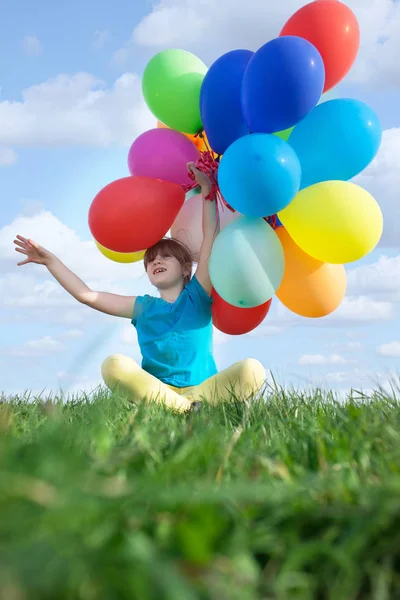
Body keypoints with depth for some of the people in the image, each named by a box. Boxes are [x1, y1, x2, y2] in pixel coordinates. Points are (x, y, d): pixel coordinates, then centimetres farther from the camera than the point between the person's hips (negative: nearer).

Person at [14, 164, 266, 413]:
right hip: (158, 392, 2)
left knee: (252, 369, -29)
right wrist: (50, 260, 10)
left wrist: (207, 189, 0)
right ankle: (186, 409, -33)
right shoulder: (143, 307, 18)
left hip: (202, 389, -1)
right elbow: (86, 295, 15)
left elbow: (211, 237, 3)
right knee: (114, 365, -29)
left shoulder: (197, 296, 11)